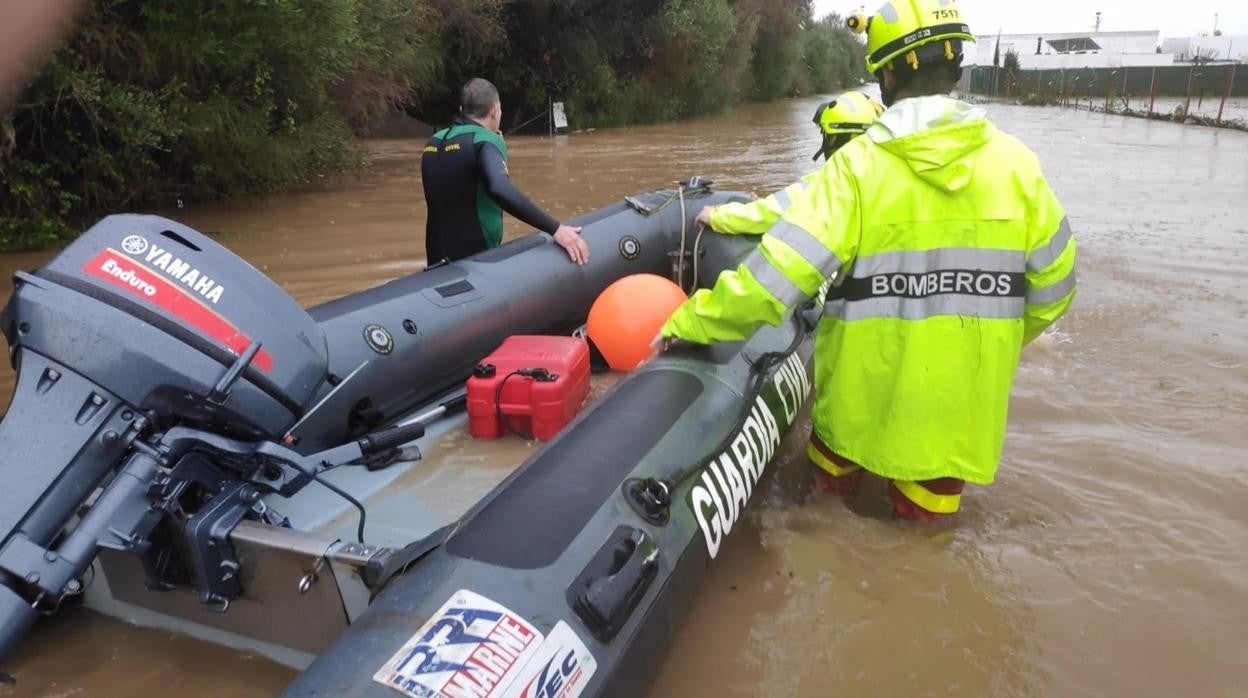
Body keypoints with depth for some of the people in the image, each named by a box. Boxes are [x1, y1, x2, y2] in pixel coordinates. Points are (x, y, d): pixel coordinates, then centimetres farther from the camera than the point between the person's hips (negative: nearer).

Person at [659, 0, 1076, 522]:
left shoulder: (858, 165, -15)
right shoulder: (1015, 162, -6)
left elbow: (778, 273, -22)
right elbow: (1052, 285, 3)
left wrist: (692, 322, -11)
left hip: (863, 391, -2)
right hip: (961, 398, 2)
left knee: (832, 478, 26)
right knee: (926, 517, 20)